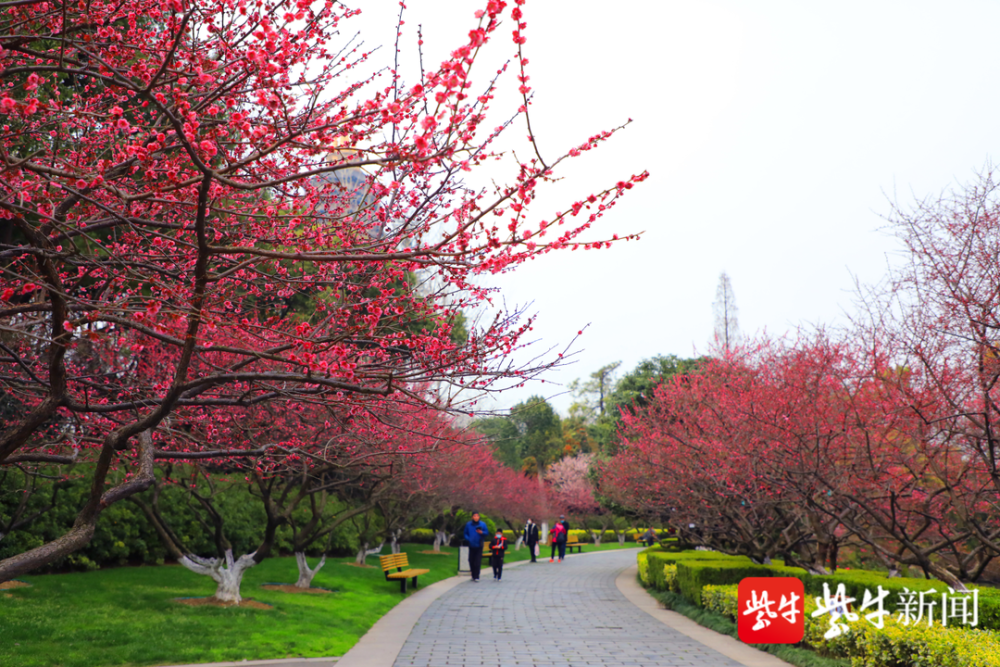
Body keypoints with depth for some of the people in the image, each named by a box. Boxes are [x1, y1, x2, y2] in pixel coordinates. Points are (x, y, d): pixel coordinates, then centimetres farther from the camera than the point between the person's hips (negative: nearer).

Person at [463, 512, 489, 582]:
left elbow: (487, 532, 5)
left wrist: (481, 532, -16)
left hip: (479, 546, -2)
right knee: (471, 561, 5)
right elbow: (464, 533, 12)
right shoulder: (468, 524, 3)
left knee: (478, 562, -8)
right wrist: (468, 539, -6)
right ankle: (473, 575, 20)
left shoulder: (482, 524, 0)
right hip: (471, 546, 2)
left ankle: (476, 576, -4)